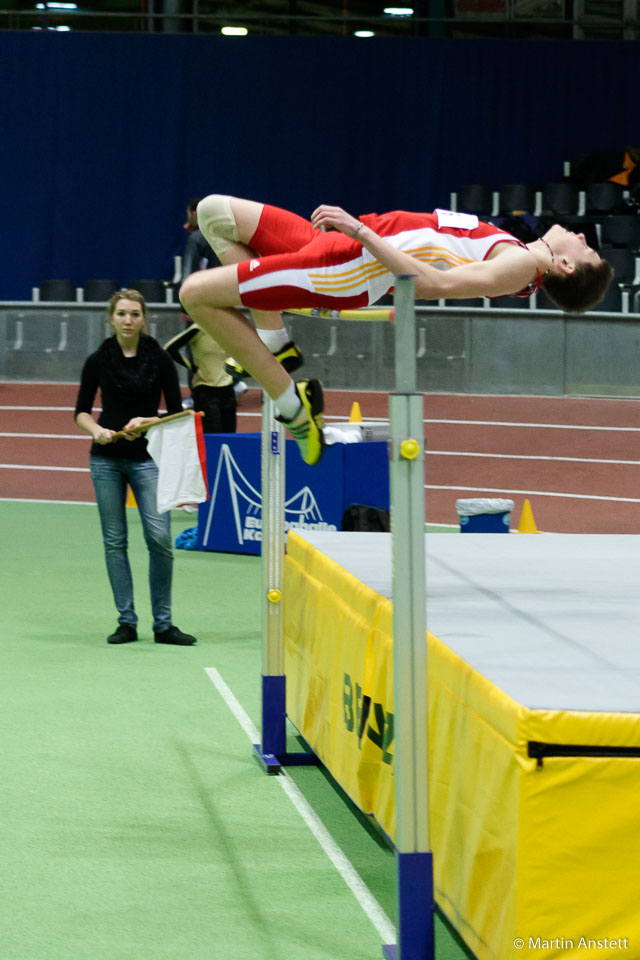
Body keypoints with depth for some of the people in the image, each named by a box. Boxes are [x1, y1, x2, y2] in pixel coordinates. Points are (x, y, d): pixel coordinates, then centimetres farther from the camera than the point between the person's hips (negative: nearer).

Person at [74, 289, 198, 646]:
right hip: (107, 459, 1)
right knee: (114, 540, 2)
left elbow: (177, 412, 1)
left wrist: (148, 422, -16)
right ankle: (127, 621, 10)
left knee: (160, 537, -10)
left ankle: (163, 624, 0)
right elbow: (82, 410, 9)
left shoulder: (160, 359, -1)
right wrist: (97, 430, -11)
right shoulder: (98, 361, 2)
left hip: (147, 457, -1)